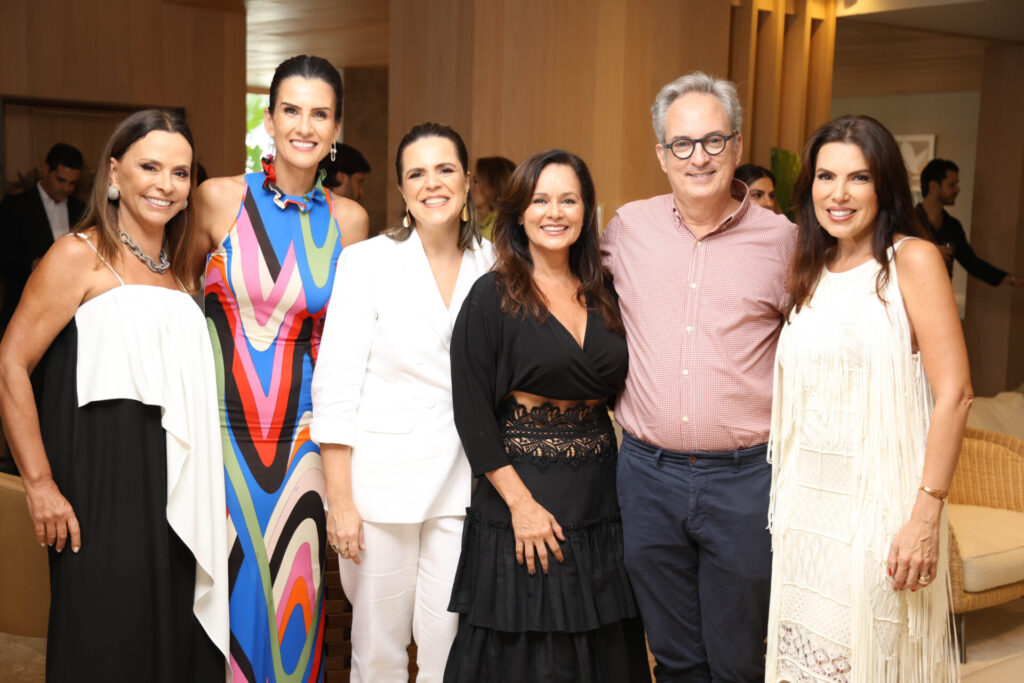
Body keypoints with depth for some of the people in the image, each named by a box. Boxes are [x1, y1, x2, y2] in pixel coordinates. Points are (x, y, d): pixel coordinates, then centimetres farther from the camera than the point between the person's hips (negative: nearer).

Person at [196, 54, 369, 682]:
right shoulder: (220, 199, -3)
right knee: (224, 588, 5)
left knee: (291, 594, 8)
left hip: (300, 434, 2)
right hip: (220, 424, -1)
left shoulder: (348, 220, 3)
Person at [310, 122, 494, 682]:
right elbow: (335, 384, -6)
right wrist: (340, 500, -10)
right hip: (381, 480, -2)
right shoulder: (367, 261, -4)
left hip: (463, 483, 2)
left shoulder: (493, 266, 5)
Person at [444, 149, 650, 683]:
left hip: (599, 499, 5)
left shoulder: (604, 295, 8)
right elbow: (472, 412, -11)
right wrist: (520, 502, -15)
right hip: (521, 505, -4)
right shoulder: (492, 297, -6)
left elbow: (617, 389, 14)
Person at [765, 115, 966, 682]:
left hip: (879, 505, -5)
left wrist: (926, 514, -18)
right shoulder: (808, 270, 10)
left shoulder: (911, 259, -7)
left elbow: (954, 394, -13)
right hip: (804, 503, 5)